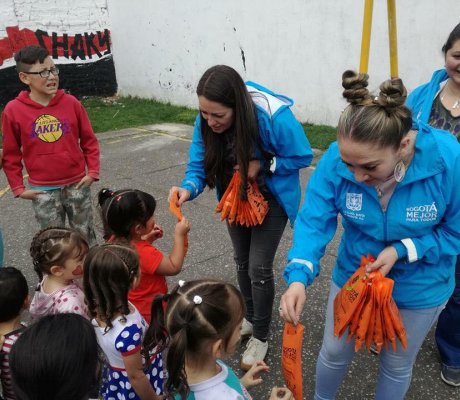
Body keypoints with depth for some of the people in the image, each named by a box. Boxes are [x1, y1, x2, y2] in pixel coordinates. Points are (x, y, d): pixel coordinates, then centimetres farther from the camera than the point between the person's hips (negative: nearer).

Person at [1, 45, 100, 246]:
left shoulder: (71, 102, -5)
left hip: (77, 185, 1)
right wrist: (18, 188, 0)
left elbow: (89, 140, 5)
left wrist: (92, 172, -2)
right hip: (43, 191, -1)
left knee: (86, 238, 15)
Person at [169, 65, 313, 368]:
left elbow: (303, 156, -19)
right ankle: (252, 317, 45)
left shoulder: (275, 117, -35)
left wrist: (263, 165, -31)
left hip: (271, 199, -5)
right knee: (242, 261, 19)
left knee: (259, 268, -4)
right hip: (236, 196, 5)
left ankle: (260, 336, 20)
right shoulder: (206, 122, -22)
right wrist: (188, 188, -37)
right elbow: (199, 165, -15)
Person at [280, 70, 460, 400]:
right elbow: (314, 221, -24)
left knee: (397, 365, 22)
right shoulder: (336, 159, -28)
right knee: (334, 353, 21)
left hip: (418, 287, -1)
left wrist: (402, 250, -29)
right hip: (353, 274, 2)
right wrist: (298, 277, -39)